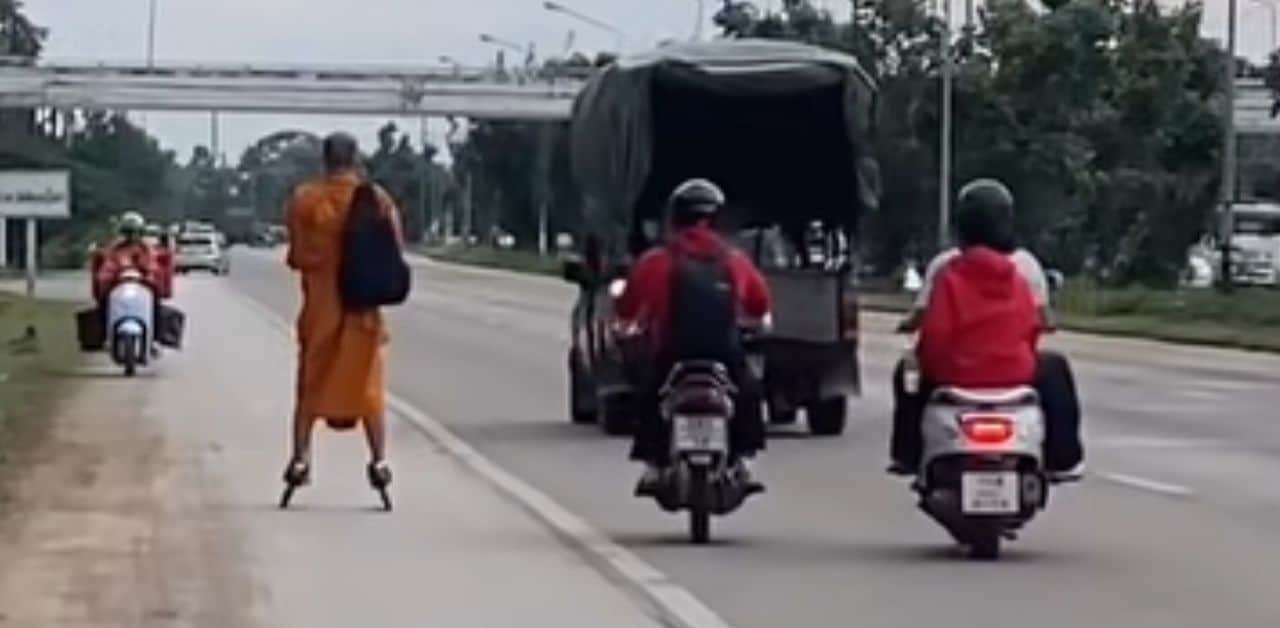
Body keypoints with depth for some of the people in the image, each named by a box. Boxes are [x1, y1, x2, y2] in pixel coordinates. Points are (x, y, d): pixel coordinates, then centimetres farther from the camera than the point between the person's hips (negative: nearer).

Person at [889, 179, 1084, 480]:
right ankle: (1062, 460, 26)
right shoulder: (1025, 264, -4)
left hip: (953, 370, 0)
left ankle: (907, 455, 26)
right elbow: (1041, 320, -1)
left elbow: (923, 317, -9)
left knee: (908, 372, 31)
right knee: (1054, 368, 30)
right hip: (1014, 371, 0)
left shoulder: (944, 266, -7)